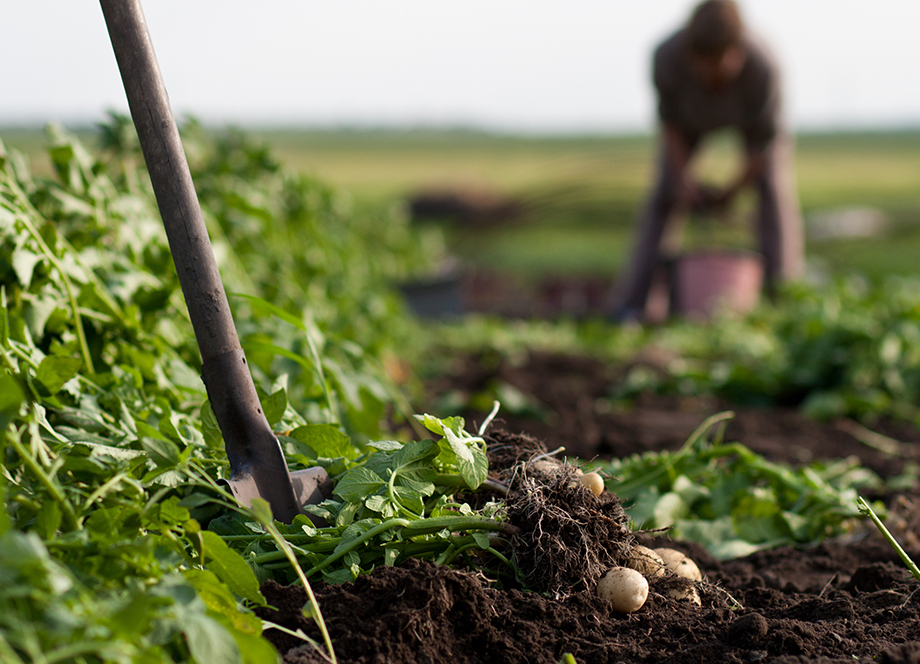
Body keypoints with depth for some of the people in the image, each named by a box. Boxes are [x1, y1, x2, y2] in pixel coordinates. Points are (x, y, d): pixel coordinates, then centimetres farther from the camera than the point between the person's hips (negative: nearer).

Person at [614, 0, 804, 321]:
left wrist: (733, 190, -21)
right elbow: (670, 119, -20)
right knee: (665, 193, -8)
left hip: (750, 111, -1)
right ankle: (631, 304, -7)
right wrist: (683, 174, -26)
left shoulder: (762, 67, -44)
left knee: (774, 189, -16)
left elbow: (764, 139, -28)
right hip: (693, 116, 1)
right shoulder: (667, 57, -41)